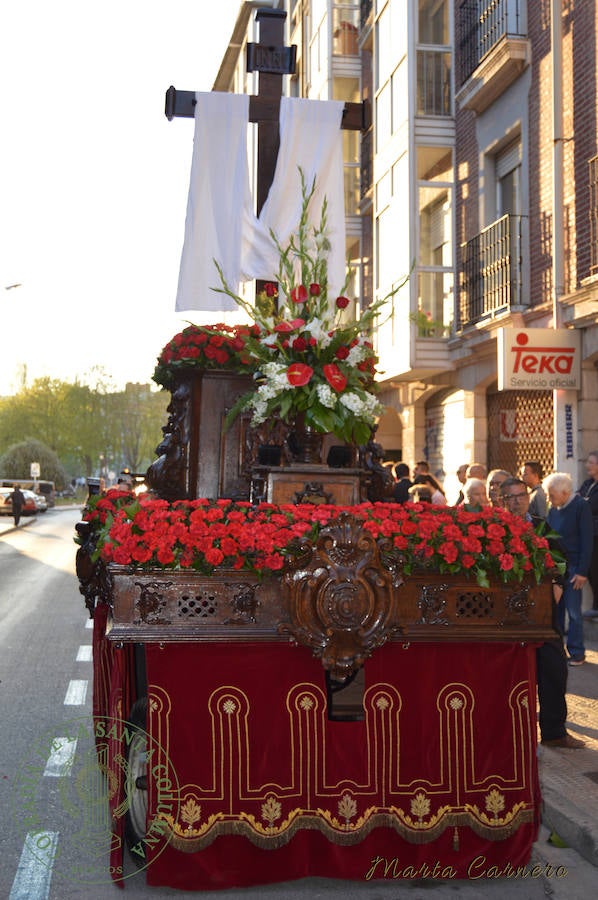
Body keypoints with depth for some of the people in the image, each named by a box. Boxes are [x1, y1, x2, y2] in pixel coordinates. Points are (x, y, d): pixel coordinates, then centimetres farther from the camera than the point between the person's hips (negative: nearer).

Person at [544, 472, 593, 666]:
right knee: (555, 608, 10)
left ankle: (577, 653, 8)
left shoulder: (581, 506, -10)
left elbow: (587, 541, -11)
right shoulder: (553, 509, 8)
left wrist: (582, 571, -14)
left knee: (573, 611, -2)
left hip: (572, 568, -6)